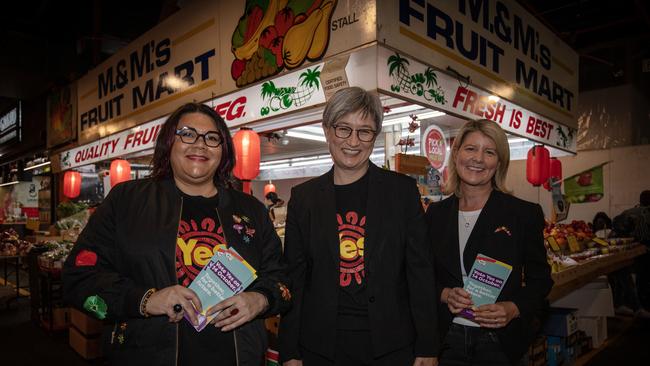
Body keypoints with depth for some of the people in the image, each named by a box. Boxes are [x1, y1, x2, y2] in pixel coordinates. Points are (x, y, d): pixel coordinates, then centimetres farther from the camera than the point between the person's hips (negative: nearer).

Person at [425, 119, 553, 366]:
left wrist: (514, 309, -16)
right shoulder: (436, 213, 1)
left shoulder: (526, 213, -5)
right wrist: (444, 295, -12)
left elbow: (540, 279, 0)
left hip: (499, 341, -1)